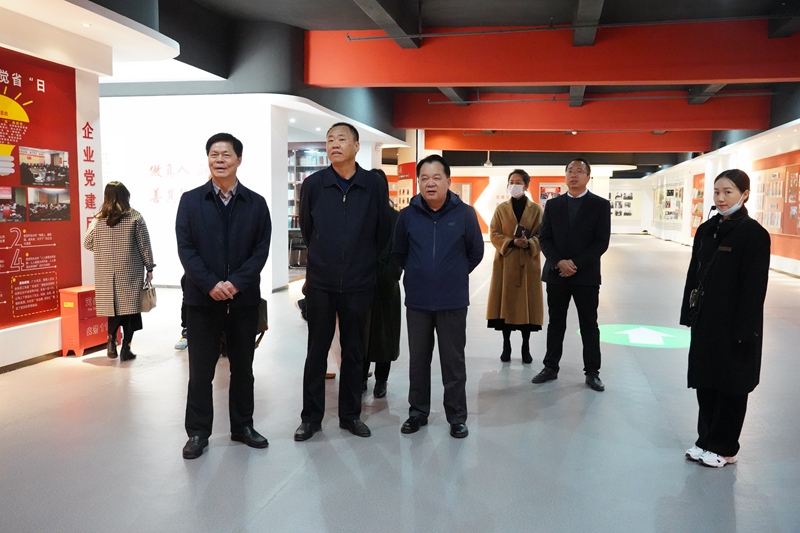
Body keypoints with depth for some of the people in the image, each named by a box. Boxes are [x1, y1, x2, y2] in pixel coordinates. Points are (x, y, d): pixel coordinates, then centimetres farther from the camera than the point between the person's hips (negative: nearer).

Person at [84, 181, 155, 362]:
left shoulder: (98, 219, 2)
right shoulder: (135, 217, -4)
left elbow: (87, 244, 10)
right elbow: (144, 245, -4)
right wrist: (149, 268, 4)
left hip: (107, 274, 2)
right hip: (130, 272, -2)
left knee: (114, 306, 15)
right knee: (129, 307, 4)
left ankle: (112, 342, 6)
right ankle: (125, 348, 3)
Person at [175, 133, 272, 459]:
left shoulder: (256, 203, 4)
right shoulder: (190, 200, 3)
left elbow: (261, 250, -2)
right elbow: (185, 249, -4)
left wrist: (236, 283, -14)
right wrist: (210, 285, -16)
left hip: (244, 298, 1)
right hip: (202, 297, -1)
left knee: (242, 367, 11)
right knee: (200, 369, 4)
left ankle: (242, 426, 25)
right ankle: (198, 433, 17)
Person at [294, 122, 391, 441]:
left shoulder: (375, 186, -4)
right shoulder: (313, 184, -2)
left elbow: (382, 233, 6)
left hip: (359, 283, 0)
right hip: (320, 282, 0)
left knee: (353, 351, 11)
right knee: (317, 350, 7)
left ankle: (350, 414, 24)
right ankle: (311, 417, 20)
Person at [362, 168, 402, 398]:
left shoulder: (394, 217, 0)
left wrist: (390, 275, -14)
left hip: (385, 283, -1)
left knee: (383, 331, 6)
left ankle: (381, 380, 15)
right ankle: (361, 378, 16)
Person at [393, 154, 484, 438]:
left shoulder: (465, 213, -8)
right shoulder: (408, 215, -5)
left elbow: (476, 252, 4)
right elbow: (398, 253, 10)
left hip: (453, 301, -1)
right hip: (417, 301, 2)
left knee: (453, 361, 8)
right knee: (418, 360, 13)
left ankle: (457, 417, 21)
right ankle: (418, 412, 28)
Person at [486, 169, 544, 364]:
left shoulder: (536, 209, 3)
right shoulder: (501, 208, 6)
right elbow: (494, 234, 1)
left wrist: (529, 243, -19)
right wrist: (511, 242, -16)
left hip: (528, 263, -1)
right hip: (505, 262, 1)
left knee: (527, 304, 2)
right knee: (506, 303, 2)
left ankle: (526, 347, 13)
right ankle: (506, 346, 13)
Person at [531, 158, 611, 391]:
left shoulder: (600, 205, -1)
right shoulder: (553, 204, 8)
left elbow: (602, 242, -7)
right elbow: (544, 238, 3)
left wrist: (576, 264, -15)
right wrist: (559, 262, -13)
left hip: (586, 275, -2)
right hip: (556, 274, 3)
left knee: (589, 325, 6)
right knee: (555, 324, 11)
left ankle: (592, 372, 15)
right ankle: (550, 367, 20)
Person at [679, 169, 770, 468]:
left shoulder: (754, 234, -11)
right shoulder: (706, 230, 8)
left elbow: (755, 287, -14)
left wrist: (743, 330, -17)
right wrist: (689, 314, 9)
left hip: (734, 323, -6)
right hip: (705, 320, 7)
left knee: (730, 385, 6)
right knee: (705, 381, 13)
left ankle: (724, 448, 19)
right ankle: (706, 440, 28)